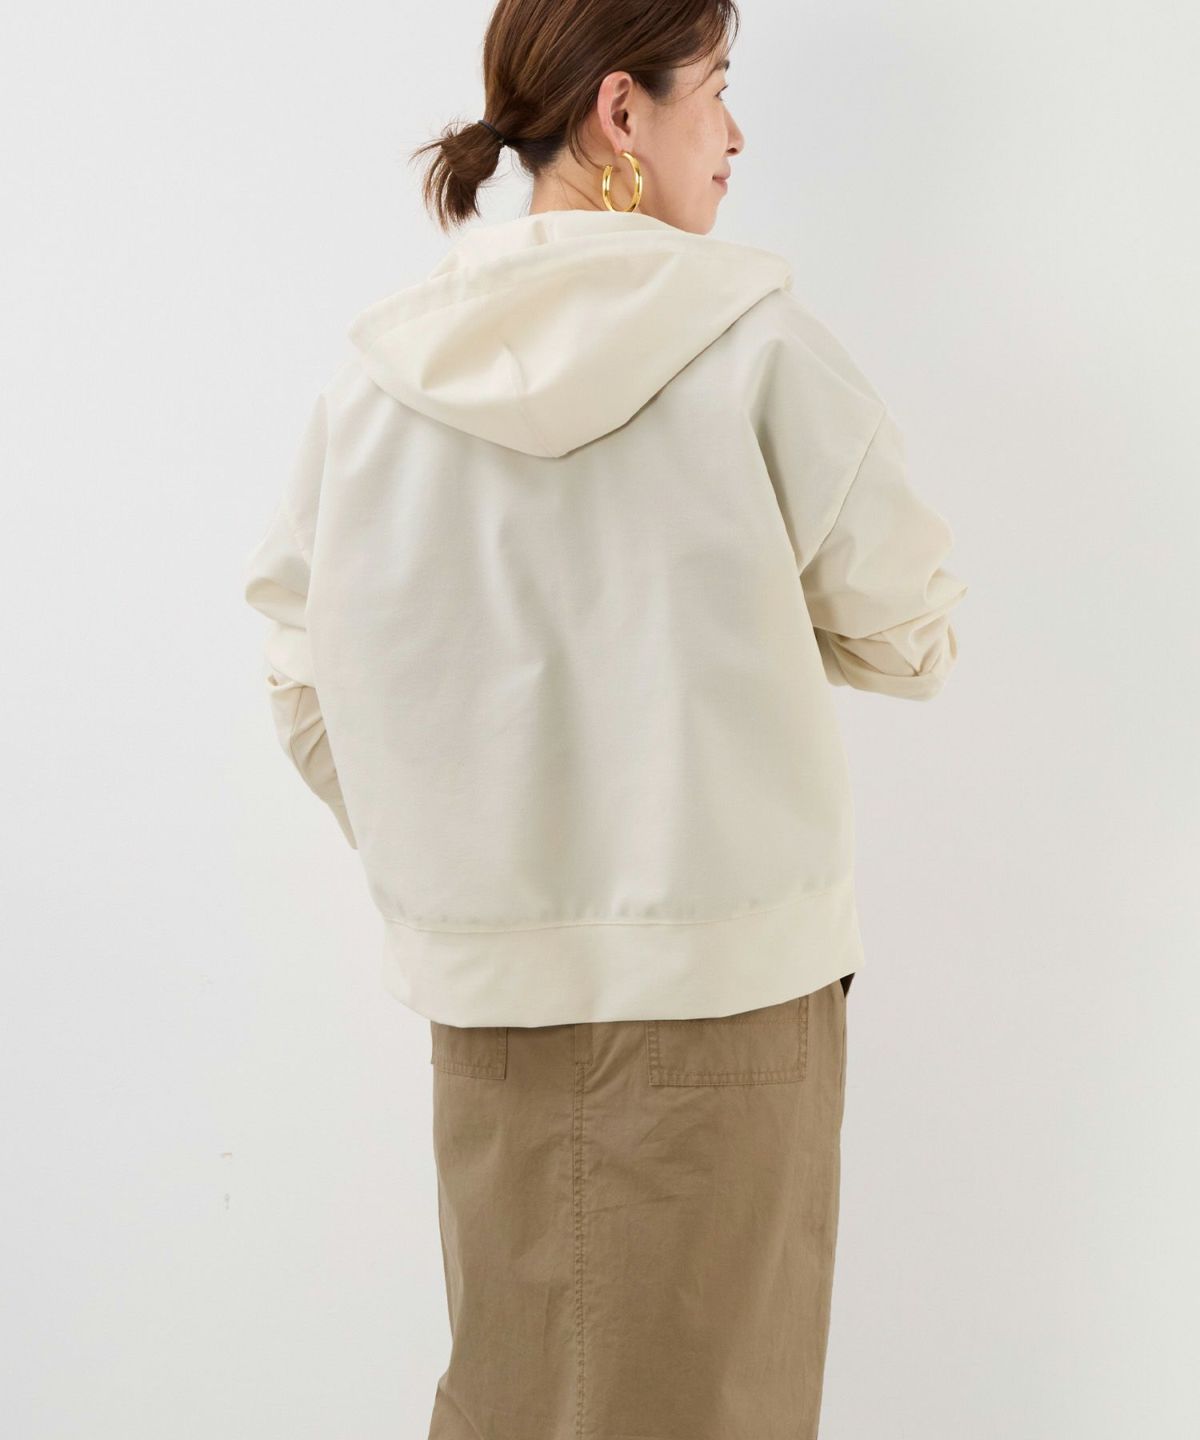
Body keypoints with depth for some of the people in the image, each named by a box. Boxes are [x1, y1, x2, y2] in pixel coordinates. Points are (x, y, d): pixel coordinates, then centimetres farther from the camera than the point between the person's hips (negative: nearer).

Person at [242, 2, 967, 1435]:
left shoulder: (380, 372, 0)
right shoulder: (756, 345, -10)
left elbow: (306, 683, 6)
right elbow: (909, 634, -3)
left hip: (487, 989, 4)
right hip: (724, 973, -3)